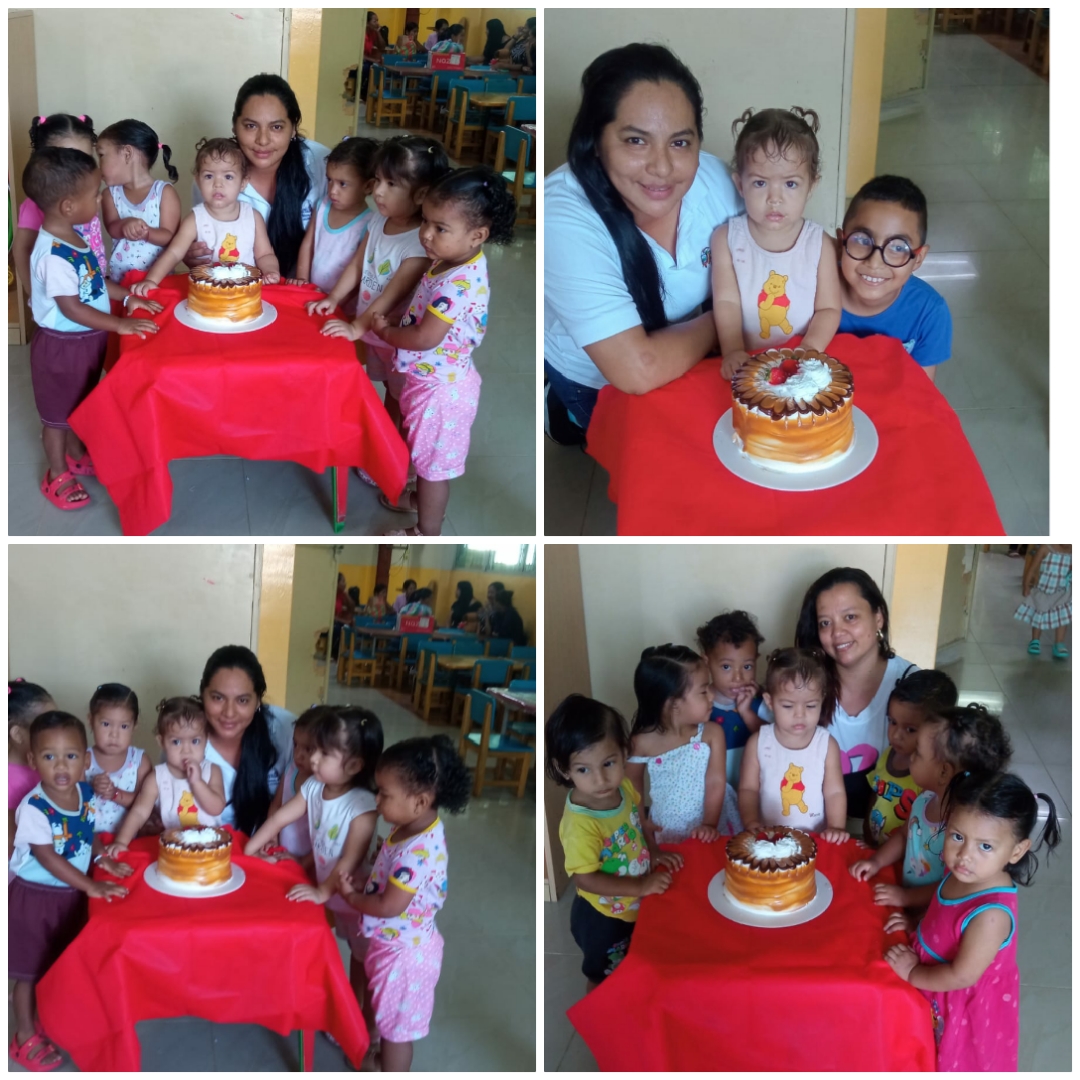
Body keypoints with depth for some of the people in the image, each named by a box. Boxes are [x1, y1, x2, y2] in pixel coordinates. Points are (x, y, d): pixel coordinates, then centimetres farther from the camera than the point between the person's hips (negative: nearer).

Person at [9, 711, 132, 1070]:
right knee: (30, 970, 8)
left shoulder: (86, 793, -7)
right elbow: (47, 857, -29)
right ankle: (25, 1039, 24)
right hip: (35, 896, -6)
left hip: (70, 894, 6)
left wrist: (104, 859, -5)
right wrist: (92, 886, -31)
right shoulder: (34, 808, -28)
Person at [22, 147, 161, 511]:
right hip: (62, 345, -9)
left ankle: (76, 456, 47)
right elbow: (71, 308, -30)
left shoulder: (73, 237, -1)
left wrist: (128, 297, 2)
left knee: (78, 404, 27)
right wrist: (120, 325, -29)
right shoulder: (54, 255, -32)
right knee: (57, 412, 11)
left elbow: (94, 281, 12)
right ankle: (57, 477, 26)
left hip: (85, 341, 9)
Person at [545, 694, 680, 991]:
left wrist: (654, 853, -6)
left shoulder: (623, 786, -17)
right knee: (604, 978, 20)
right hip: (603, 916, -7)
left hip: (632, 907, 7)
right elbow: (585, 878, -32)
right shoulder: (580, 825, -39)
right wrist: (640, 886, -30)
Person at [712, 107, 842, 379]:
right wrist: (732, 350, -20)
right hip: (746, 364, -1)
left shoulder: (819, 243, -1)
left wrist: (809, 351, -18)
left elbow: (828, 308, -1)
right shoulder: (727, 238, -1)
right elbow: (726, 302, -6)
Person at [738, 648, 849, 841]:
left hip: (815, 840, -1)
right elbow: (748, 788, 5)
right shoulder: (758, 742, 0)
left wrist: (836, 827, -15)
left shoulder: (827, 744, 0)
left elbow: (835, 792, 0)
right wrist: (751, 822, -11)